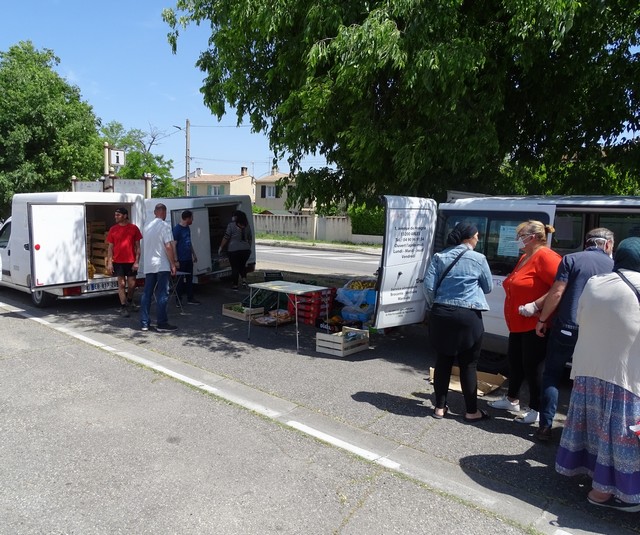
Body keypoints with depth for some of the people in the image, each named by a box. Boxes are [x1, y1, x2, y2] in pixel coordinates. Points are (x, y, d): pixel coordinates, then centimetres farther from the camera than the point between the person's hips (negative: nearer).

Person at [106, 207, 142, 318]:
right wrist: (109, 262, -2)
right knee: (121, 284, 2)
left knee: (132, 284, 5)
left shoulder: (134, 228, 0)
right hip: (118, 261, 0)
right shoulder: (113, 229, 3)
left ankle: (129, 300, 33)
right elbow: (110, 247, 5)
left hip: (131, 261, 0)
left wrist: (137, 261, -6)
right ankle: (123, 307, 10)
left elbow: (137, 247, 1)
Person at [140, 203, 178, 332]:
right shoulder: (164, 226, -9)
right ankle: (162, 324, -1)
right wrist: (173, 264, -10)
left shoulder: (147, 226, 14)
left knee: (147, 294, 9)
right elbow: (168, 246, -14)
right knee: (162, 295, -3)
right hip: (162, 265, -7)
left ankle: (144, 323, 12)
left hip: (148, 266, 7)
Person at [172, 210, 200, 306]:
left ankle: (190, 299, 20)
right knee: (181, 280, 0)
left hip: (188, 259, 8)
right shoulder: (177, 229, -13)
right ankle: (178, 300, 11)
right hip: (181, 260, -8)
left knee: (189, 279, 12)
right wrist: (176, 260, -18)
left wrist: (194, 254, 22)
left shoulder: (187, 228, 11)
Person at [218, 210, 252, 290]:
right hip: (246, 249, 4)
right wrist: (249, 247, 29)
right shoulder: (247, 226, 9)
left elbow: (226, 238, -6)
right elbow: (250, 238, 17)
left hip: (234, 250, -4)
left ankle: (235, 285, 9)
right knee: (242, 265, 22)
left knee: (235, 267, 5)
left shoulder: (231, 225, -6)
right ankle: (244, 280, 4)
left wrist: (221, 247, 3)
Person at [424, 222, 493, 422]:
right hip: (468, 316, -3)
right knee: (468, 365, 7)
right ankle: (471, 411, 18)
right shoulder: (478, 259, -2)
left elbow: (429, 285, 0)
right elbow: (488, 287, 8)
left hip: (441, 314, 3)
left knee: (443, 361, 12)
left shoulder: (439, 257, 5)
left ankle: (440, 407, 20)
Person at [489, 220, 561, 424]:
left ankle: (536, 409, 14)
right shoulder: (524, 258, 15)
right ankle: (512, 399, 34)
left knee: (533, 367, 0)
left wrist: (535, 306, -27)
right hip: (518, 324, 10)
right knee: (514, 361, 18)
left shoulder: (545, 257, -16)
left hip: (536, 325, -10)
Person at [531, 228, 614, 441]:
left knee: (551, 375, 10)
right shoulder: (613, 266, 6)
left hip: (564, 329, -2)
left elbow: (557, 292, -9)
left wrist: (542, 320, -1)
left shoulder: (571, 259, -2)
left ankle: (545, 426, 6)